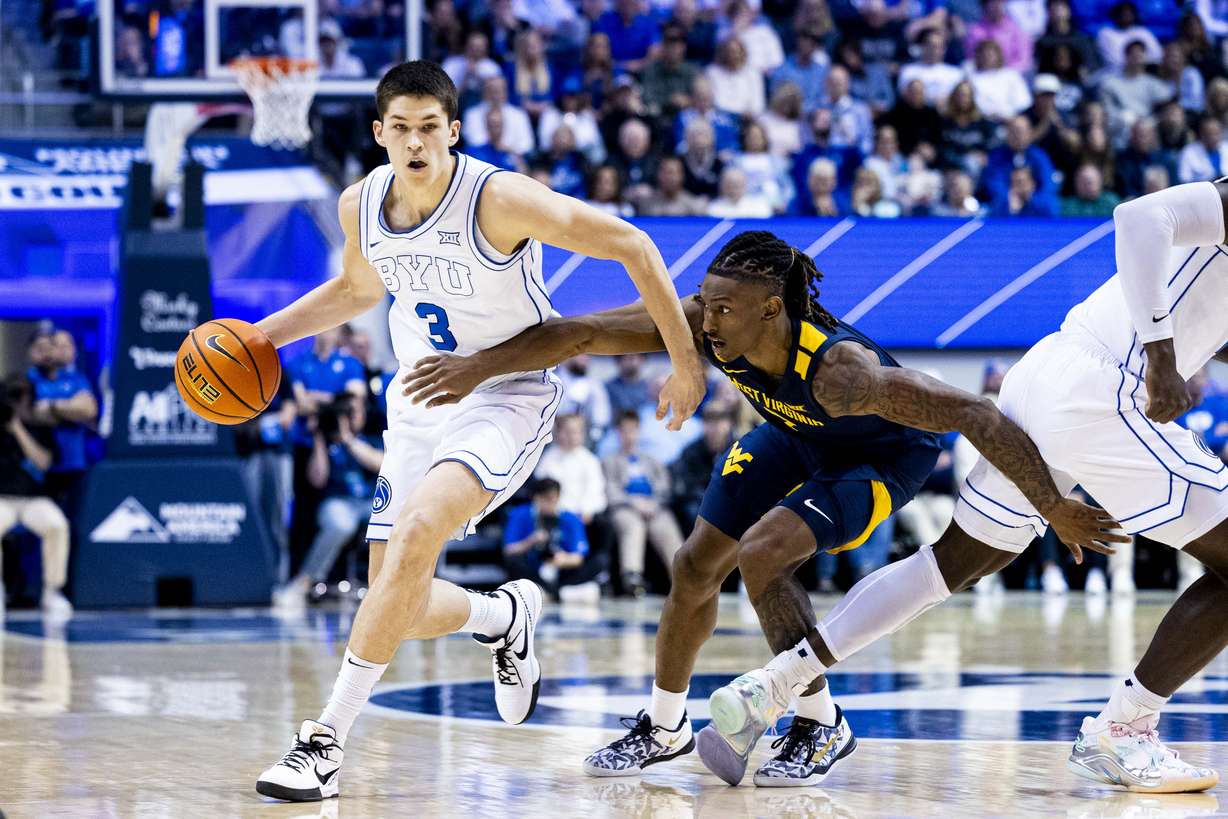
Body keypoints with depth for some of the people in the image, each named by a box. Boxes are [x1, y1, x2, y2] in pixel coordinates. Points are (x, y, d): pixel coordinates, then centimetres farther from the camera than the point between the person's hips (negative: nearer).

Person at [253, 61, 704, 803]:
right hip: (420, 402, 6)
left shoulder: (499, 198, -22)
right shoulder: (361, 205, -4)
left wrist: (685, 359, -15)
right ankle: (504, 616, 42)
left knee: (416, 528, -32)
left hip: (506, 399, -6)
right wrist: (259, 336, 9)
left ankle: (328, 739, -27)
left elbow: (631, 246, -16)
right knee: (399, 608, 5)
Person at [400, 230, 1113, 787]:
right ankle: (665, 729, 28)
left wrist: (1055, 508, -40)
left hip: (885, 453, -6)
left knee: (762, 554, -25)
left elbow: (980, 417, -42)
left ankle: (822, 727, -6)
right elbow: (581, 334, -25)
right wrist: (480, 366, -30)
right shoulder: (702, 325, -31)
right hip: (795, 434, 6)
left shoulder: (840, 370, -44)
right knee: (698, 565, 6)